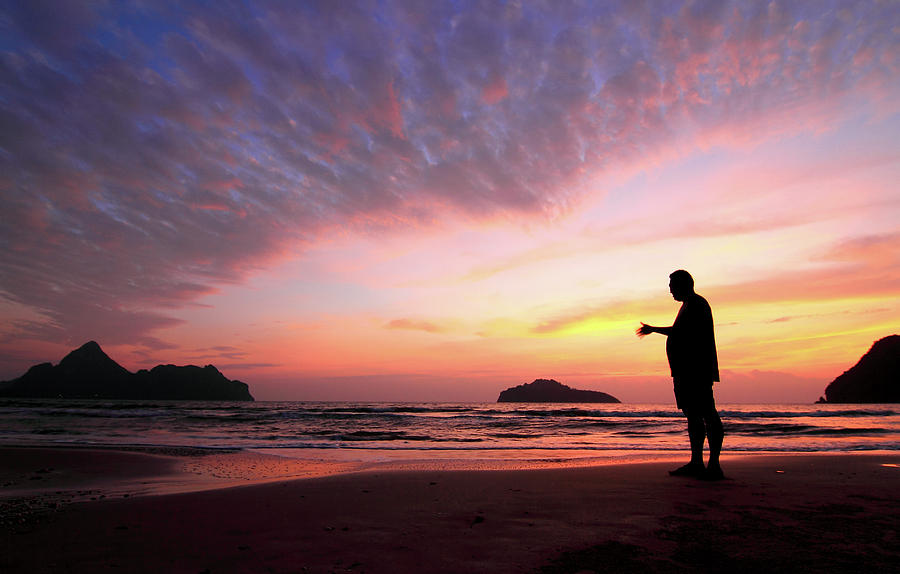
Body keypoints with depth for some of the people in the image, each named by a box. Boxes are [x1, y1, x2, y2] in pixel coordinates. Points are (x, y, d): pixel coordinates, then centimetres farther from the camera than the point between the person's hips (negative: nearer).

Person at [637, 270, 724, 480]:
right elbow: (678, 332, 38)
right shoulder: (688, 305, 22)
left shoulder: (697, 304, -9)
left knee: (707, 415, -8)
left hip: (697, 372, -10)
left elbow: (695, 338, -20)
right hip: (687, 373, 10)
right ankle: (696, 463, 15)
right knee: (693, 416, 10)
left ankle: (714, 465, -5)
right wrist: (653, 329, 49)